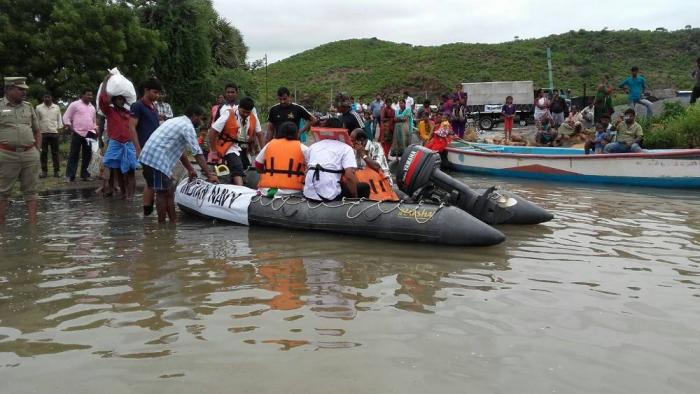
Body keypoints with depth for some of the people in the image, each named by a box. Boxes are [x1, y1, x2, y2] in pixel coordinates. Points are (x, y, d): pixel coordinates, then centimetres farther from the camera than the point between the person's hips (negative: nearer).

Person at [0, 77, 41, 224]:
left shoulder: (29, 107, 13)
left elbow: (37, 131, 19)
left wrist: (37, 150, 10)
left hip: (30, 154, 4)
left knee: (30, 190, 6)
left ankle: (33, 223, 10)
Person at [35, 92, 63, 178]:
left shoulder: (56, 107, 7)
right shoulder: (38, 108, 5)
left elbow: (59, 120, 10)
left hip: (54, 133, 0)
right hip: (43, 133, 0)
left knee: (55, 152, 3)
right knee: (43, 153, 2)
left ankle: (57, 170, 8)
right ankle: (44, 171, 7)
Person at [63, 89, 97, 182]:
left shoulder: (92, 107, 18)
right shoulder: (75, 104, -1)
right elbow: (66, 118, -3)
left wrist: (95, 131, 12)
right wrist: (72, 130, -10)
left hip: (89, 134, 6)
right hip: (78, 134, -6)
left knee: (87, 155, 6)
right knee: (74, 155, -3)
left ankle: (84, 174, 14)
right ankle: (70, 175, -1)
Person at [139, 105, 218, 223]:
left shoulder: (177, 121, 23)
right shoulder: (188, 126, -7)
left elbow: (179, 150, 27)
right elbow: (198, 154, -13)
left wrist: (190, 169, 26)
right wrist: (209, 175, -13)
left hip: (147, 156, 10)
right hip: (157, 160, -10)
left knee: (169, 190, 14)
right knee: (162, 193, -2)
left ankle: (173, 222, 18)